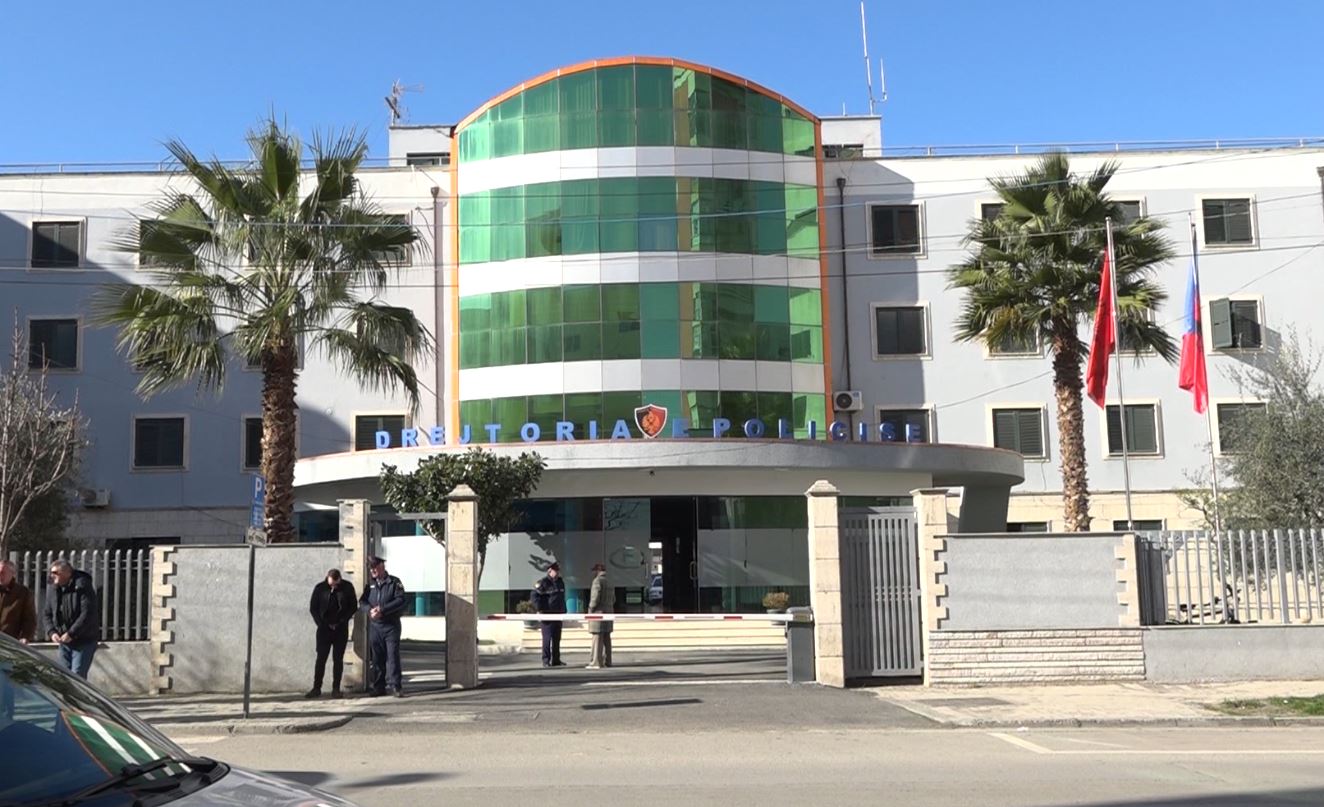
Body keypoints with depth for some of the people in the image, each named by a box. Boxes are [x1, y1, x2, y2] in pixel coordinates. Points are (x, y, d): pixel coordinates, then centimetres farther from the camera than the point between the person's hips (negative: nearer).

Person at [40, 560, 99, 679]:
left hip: (84, 642, -7)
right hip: (64, 642, 7)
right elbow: (46, 614, 12)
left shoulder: (82, 587, -15)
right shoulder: (53, 589, 8)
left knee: (77, 677, -12)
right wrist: (51, 632, -6)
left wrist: (71, 633, -22)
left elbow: (88, 614, -22)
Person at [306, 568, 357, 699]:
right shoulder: (320, 588, -2)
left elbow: (353, 607, 4)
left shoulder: (347, 587, -2)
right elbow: (313, 608, 3)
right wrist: (322, 624, -6)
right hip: (324, 628, 0)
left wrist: (341, 622, -5)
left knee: (338, 659, 2)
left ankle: (336, 689, 5)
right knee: (321, 658, -2)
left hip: (341, 629, 0)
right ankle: (316, 688, 3)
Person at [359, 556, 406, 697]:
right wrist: (370, 610, -14)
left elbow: (400, 601, -11)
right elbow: (362, 602, 8)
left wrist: (382, 610, -19)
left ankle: (395, 685, -7)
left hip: (391, 626, -4)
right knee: (377, 657, 6)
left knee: (392, 655, -8)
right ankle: (378, 687, 12)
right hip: (374, 626, 4)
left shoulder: (394, 582, 0)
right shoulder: (370, 585, 14)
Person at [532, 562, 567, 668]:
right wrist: (539, 609, -17)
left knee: (557, 638, 10)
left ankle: (556, 660, 16)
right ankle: (546, 661, 0)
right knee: (547, 638, -5)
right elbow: (535, 595, -14)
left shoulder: (561, 583, 15)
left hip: (558, 614, 7)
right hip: (547, 614, -7)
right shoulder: (543, 583, -9)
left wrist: (564, 611, 18)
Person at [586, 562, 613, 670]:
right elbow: (613, 599, 20)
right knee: (606, 638, 11)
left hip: (599, 612, -9)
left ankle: (596, 662, -13)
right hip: (608, 611, 9)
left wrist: (591, 609, -9)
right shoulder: (609, 582, 18)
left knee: (597, 638, -10)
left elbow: (595, 597, -19)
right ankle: (607, 661, 13)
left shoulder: (598, 580, -9)